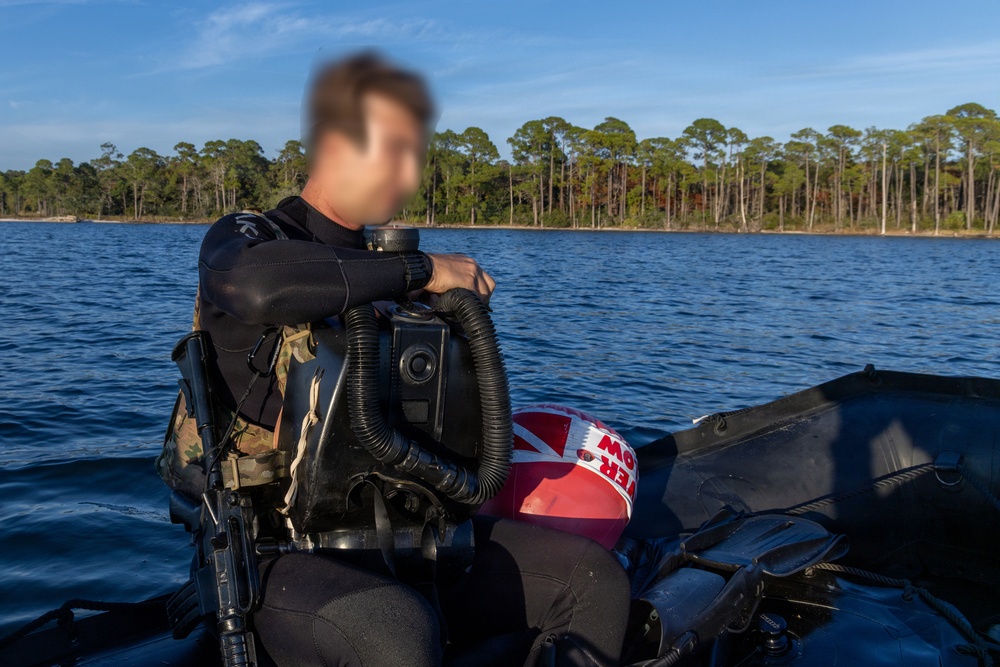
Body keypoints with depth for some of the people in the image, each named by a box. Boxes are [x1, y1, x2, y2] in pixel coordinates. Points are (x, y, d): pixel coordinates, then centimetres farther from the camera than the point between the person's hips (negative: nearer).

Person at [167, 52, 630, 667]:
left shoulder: (384, 267, 17)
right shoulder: (242, 240, -2)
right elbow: (262, 287, -31)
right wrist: (422, 270, -21)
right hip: (281, 552, -6)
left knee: (596, 578, -5)